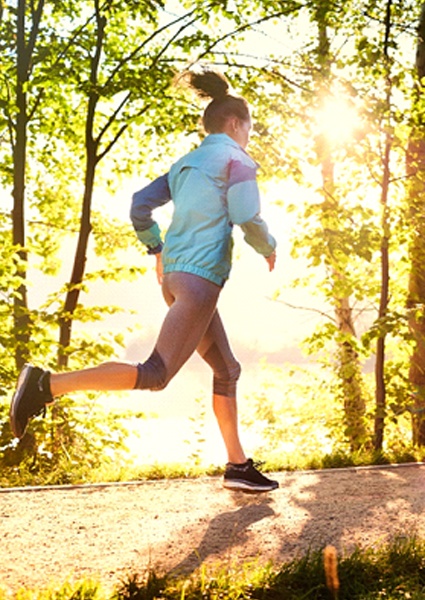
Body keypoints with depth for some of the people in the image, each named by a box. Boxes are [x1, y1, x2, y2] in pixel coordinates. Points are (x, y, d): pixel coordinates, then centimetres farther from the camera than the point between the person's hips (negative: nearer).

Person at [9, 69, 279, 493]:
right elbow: (248, 221, -11)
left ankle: (238, 466, 17)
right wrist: (269, 249, 9)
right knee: (155, 375, -14)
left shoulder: (186, 164, 20)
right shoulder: (236, 160, -3)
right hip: (201, 278, -10)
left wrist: (157, 251, 27)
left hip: (174, 275, 10)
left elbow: (140, 206, 16)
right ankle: (47, 385, -22)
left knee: (227, 370, 15)